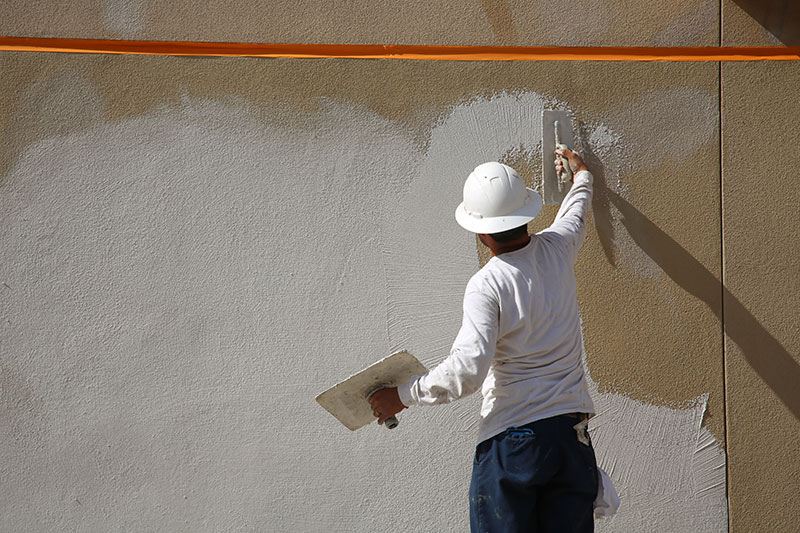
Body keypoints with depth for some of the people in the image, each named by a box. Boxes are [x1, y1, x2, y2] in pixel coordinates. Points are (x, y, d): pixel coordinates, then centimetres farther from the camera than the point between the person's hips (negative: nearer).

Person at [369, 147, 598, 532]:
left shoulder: (486, 286, -14)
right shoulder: (557, 248, 2)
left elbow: (467, 371, -22)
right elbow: (576, 212, 28)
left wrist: (403, 396, -10)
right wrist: (580, 174, 49)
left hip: (511, 440, -5)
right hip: (572, 434, 6)